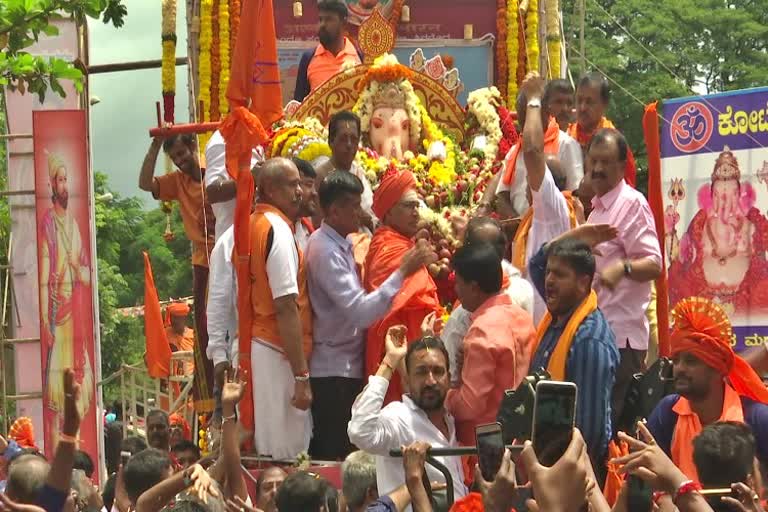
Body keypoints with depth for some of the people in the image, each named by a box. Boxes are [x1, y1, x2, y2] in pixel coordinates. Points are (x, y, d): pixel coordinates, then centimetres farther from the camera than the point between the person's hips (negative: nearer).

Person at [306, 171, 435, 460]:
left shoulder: (340, 245, 12)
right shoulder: (326, 251, -17)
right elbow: (361, 312, -25)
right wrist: (403, 272, -25)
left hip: (348, 367, 9)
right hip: (334, 372, -9)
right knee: (336, 459, -7)